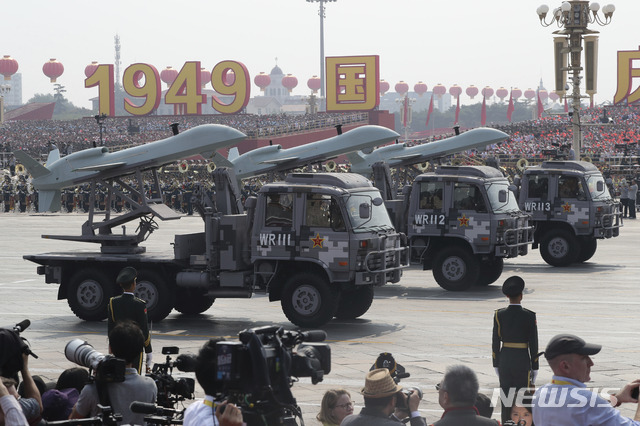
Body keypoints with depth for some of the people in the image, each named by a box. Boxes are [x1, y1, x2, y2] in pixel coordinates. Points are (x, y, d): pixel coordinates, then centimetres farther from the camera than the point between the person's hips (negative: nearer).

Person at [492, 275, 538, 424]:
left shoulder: (499, 314, -3)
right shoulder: (529, 316, -8)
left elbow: (495, 342, 0)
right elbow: (534, 344, -5)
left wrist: (496, 365, 8)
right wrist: (534, 368, 2)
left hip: (505, 360, 2)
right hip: (523, 360, -2)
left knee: (506, 397, 8)